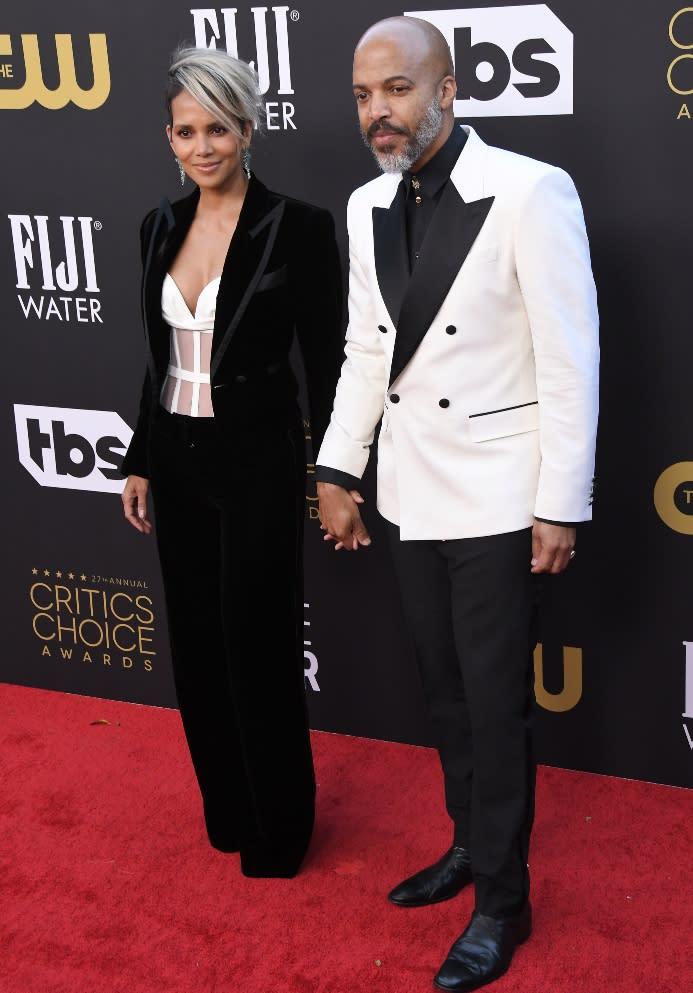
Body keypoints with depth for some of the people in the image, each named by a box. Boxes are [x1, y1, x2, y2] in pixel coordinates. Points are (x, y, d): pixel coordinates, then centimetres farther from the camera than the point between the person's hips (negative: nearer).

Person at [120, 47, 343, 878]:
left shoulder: (296, 226, -12)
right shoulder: (161, 226, 6)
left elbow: (325, 363, -9)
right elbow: (159, 357, 13)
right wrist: (141, 461, 12)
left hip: (256, 463, -6)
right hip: (177, 464, 6)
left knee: (259, 654, 4)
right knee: (196, 651, 15)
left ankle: (275, 840, 24)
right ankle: (223, 817, 34)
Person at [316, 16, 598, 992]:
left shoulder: (529, 193, -15)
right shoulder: (368, 209, 4)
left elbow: (570, 361, -14)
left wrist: (561, 508, -14)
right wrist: (340, 472, 13)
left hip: (495, 500, -6)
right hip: (412, 495, 6)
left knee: (495, 704, 4)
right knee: (445, 689, 18)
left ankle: (502, 900, 21)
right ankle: (468, 845, 38)